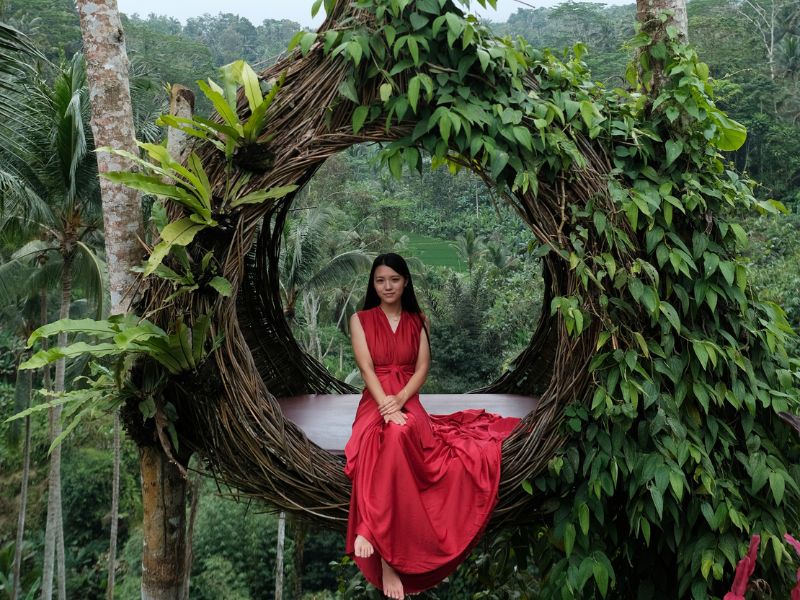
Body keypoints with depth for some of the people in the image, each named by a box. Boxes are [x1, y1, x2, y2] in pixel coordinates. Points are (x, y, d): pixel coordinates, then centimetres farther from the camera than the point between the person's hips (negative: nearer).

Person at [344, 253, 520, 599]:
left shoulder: (419, 321, 15)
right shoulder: (360, 320, 8)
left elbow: (423, 368, 3)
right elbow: (366, 368, -5)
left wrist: (399, 400, -17)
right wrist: (386, 405, -23)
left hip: (409, 403, 2)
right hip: (376, 403, -2)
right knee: (394, 436, -38)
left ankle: (370, 532, -35)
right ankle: (386, 558, -44)